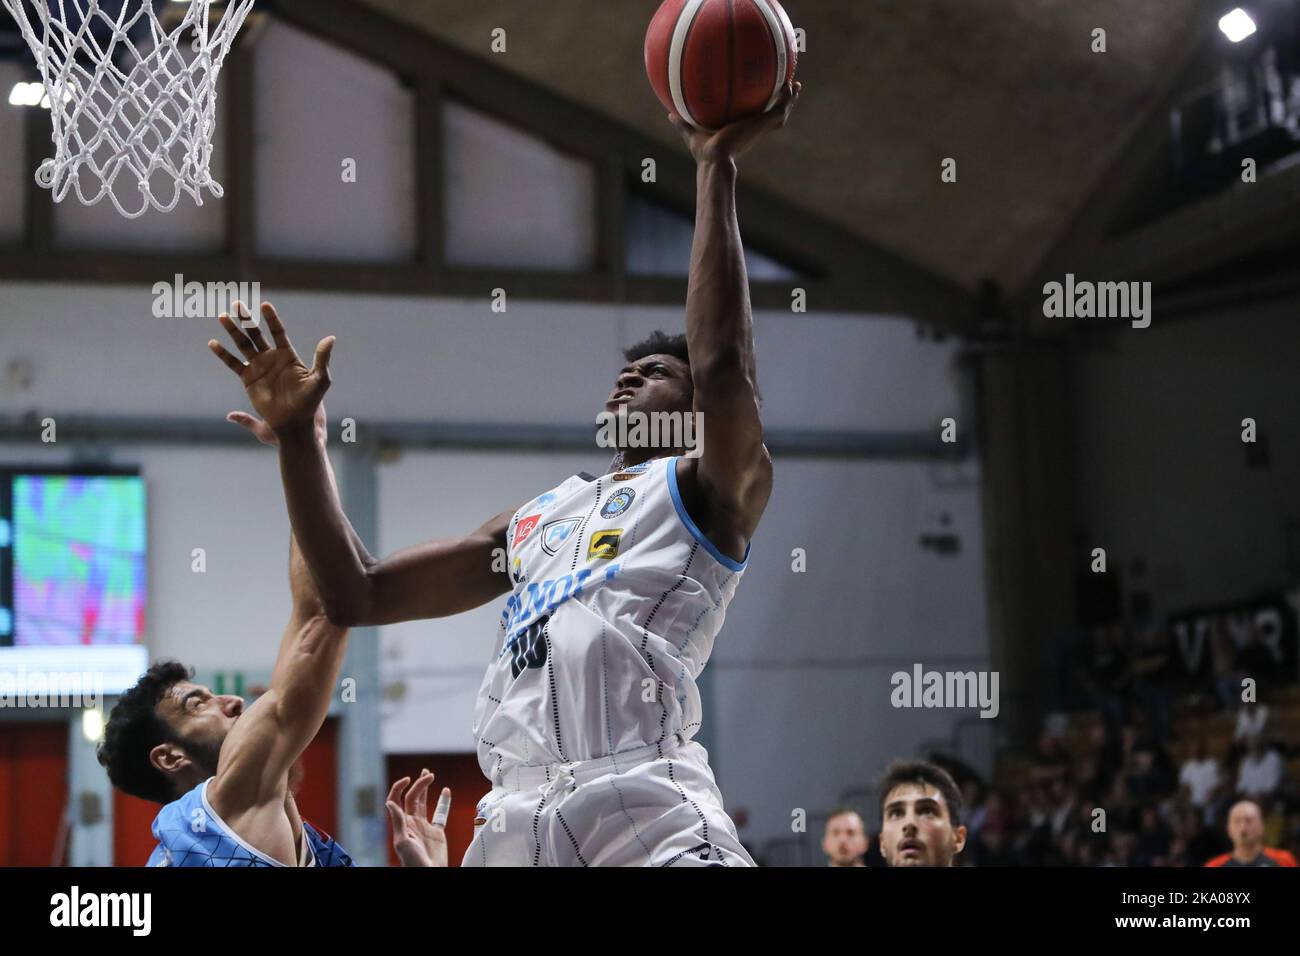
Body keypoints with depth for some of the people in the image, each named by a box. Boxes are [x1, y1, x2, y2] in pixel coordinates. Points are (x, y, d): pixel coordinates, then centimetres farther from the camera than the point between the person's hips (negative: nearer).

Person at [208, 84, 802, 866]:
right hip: (516, 818, 6)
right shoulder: (539, 517, 30)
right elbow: (355, 596, 27)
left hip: (643, 808, -6)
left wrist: (717, 166, -4)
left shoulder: (708, 493, 13)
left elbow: (722, 360, -8)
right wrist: (296, 432, 21)